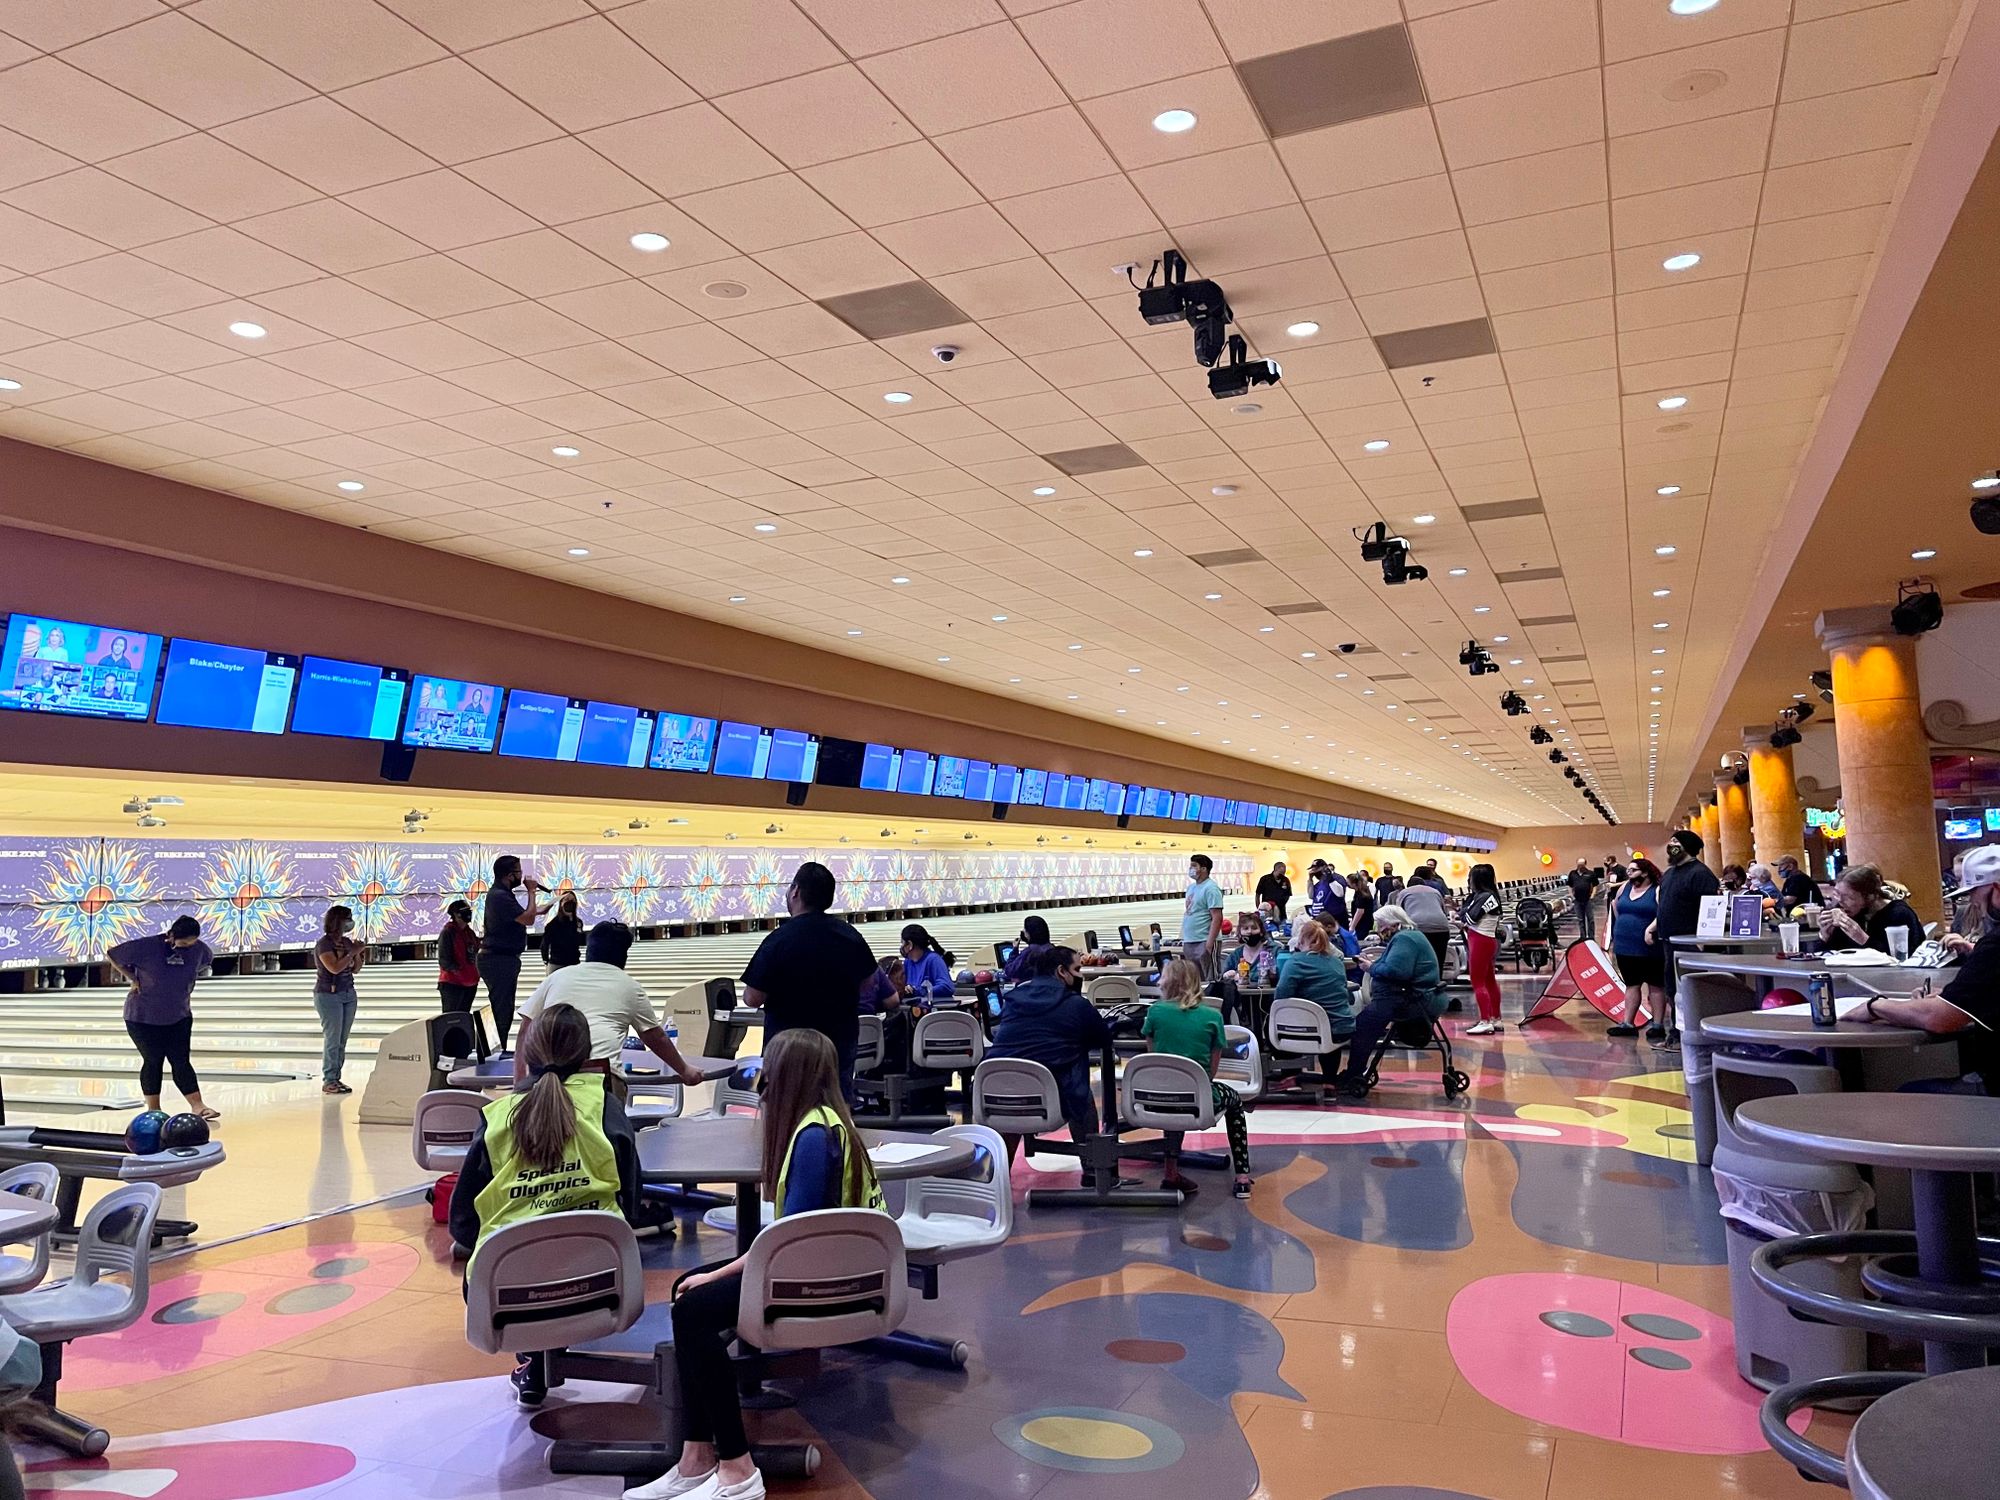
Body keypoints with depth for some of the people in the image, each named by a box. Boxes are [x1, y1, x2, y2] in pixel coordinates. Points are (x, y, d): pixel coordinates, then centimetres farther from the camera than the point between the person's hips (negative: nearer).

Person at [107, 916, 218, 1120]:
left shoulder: (199, 949, -8)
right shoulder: (146, 947, -20)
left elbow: (207, 960, 16)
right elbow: (111, 957, -7)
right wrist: (133, 979, -10)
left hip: (179, 1017, 3)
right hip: (144, 1018, -3)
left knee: (181, 1061, -2)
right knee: (153, 1062, 2)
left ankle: (198, 1106, -7)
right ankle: (153, 1110, 14)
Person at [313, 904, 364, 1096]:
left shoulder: (346, 942, 9)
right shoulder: (324, 944, -12)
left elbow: (356, 970, 12)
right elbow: (334, 967, -24)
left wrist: (359, 954, -5)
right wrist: (353, 952, -19)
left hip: (348, 994, 7)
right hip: (328, 996, -7)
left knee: (342, 1040, 7)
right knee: (332, 1039, -5)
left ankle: (336, 1078, 12)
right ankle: (328, 1082, 1)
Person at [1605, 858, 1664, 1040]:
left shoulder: (1657, 890, -10)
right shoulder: (1625, 887, 11)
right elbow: (1616, 906, 25)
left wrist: (1651, 929, -32)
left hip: (1649, 948, -6)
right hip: (1625, 947, 6)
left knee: (1655, 985, 4)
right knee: (1632, 984, 11)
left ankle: (1658, 1025, 7)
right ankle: (1628, 1023, 14)